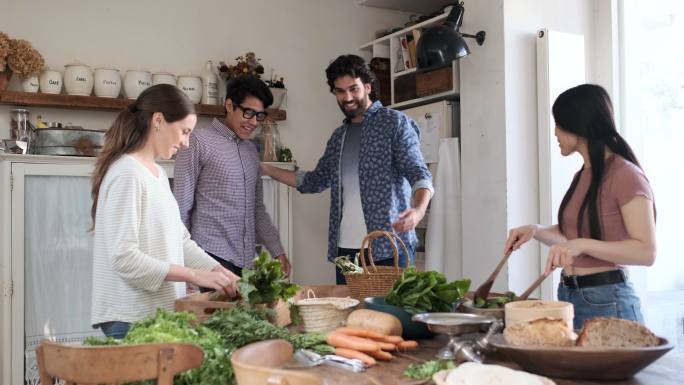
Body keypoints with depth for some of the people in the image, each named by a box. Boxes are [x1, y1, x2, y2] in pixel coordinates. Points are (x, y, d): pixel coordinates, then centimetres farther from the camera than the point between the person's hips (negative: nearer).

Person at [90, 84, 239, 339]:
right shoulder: (127, 173, -15)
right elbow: (123, 258, -22)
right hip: (132, 318, -8)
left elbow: (181, 241, 14)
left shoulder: (158, 174, 13)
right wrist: (195, 275, -21)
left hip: (162, 312, 8)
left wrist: (221, 273, 2)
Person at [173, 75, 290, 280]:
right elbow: (181, 207, -4)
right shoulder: (199, 142, -3)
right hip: (212, 255, -6)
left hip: (246, 260, 6)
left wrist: (277, 250, 12)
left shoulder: (251, 150, 16)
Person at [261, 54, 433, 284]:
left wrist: (419, 209, -29)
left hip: (388, 247, -5)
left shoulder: (395, 123, 0)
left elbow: (419, 174, -8)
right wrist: (266, 169, 20)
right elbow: (316, 181, 25)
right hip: (345, 248, 5)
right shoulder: (339, 136, 18)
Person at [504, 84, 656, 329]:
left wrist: (582, 244, -29)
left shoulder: (625, 175, -13)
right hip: (568, 296, 8)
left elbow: (646, 252, -20)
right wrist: (536, 231, 3)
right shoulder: (582, 176, 11)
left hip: (606, 302, -8)